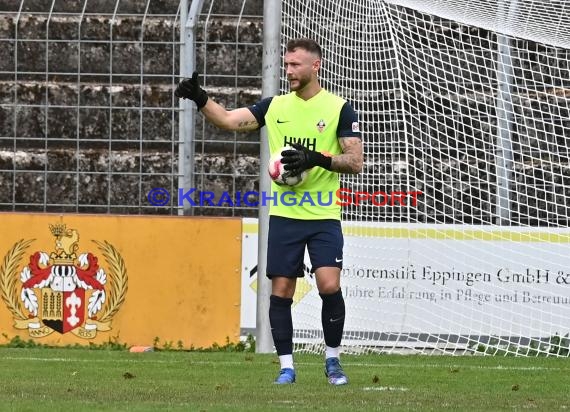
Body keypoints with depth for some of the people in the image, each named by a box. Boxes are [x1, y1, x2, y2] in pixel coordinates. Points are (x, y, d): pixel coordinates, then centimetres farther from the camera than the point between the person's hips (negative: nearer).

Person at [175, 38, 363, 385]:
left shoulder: (339, 109, -1)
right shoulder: (275, 106, 9)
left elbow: (355, 162, -5)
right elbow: (228, 120, 4)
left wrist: (317, 158, -19)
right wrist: (200, 99, -12)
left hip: (323, 216, -3)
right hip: (284, 215, 3)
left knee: (329, 285, -14)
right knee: (280, 291, 0)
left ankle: (333, 360, 4)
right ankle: (287, 366, 9)